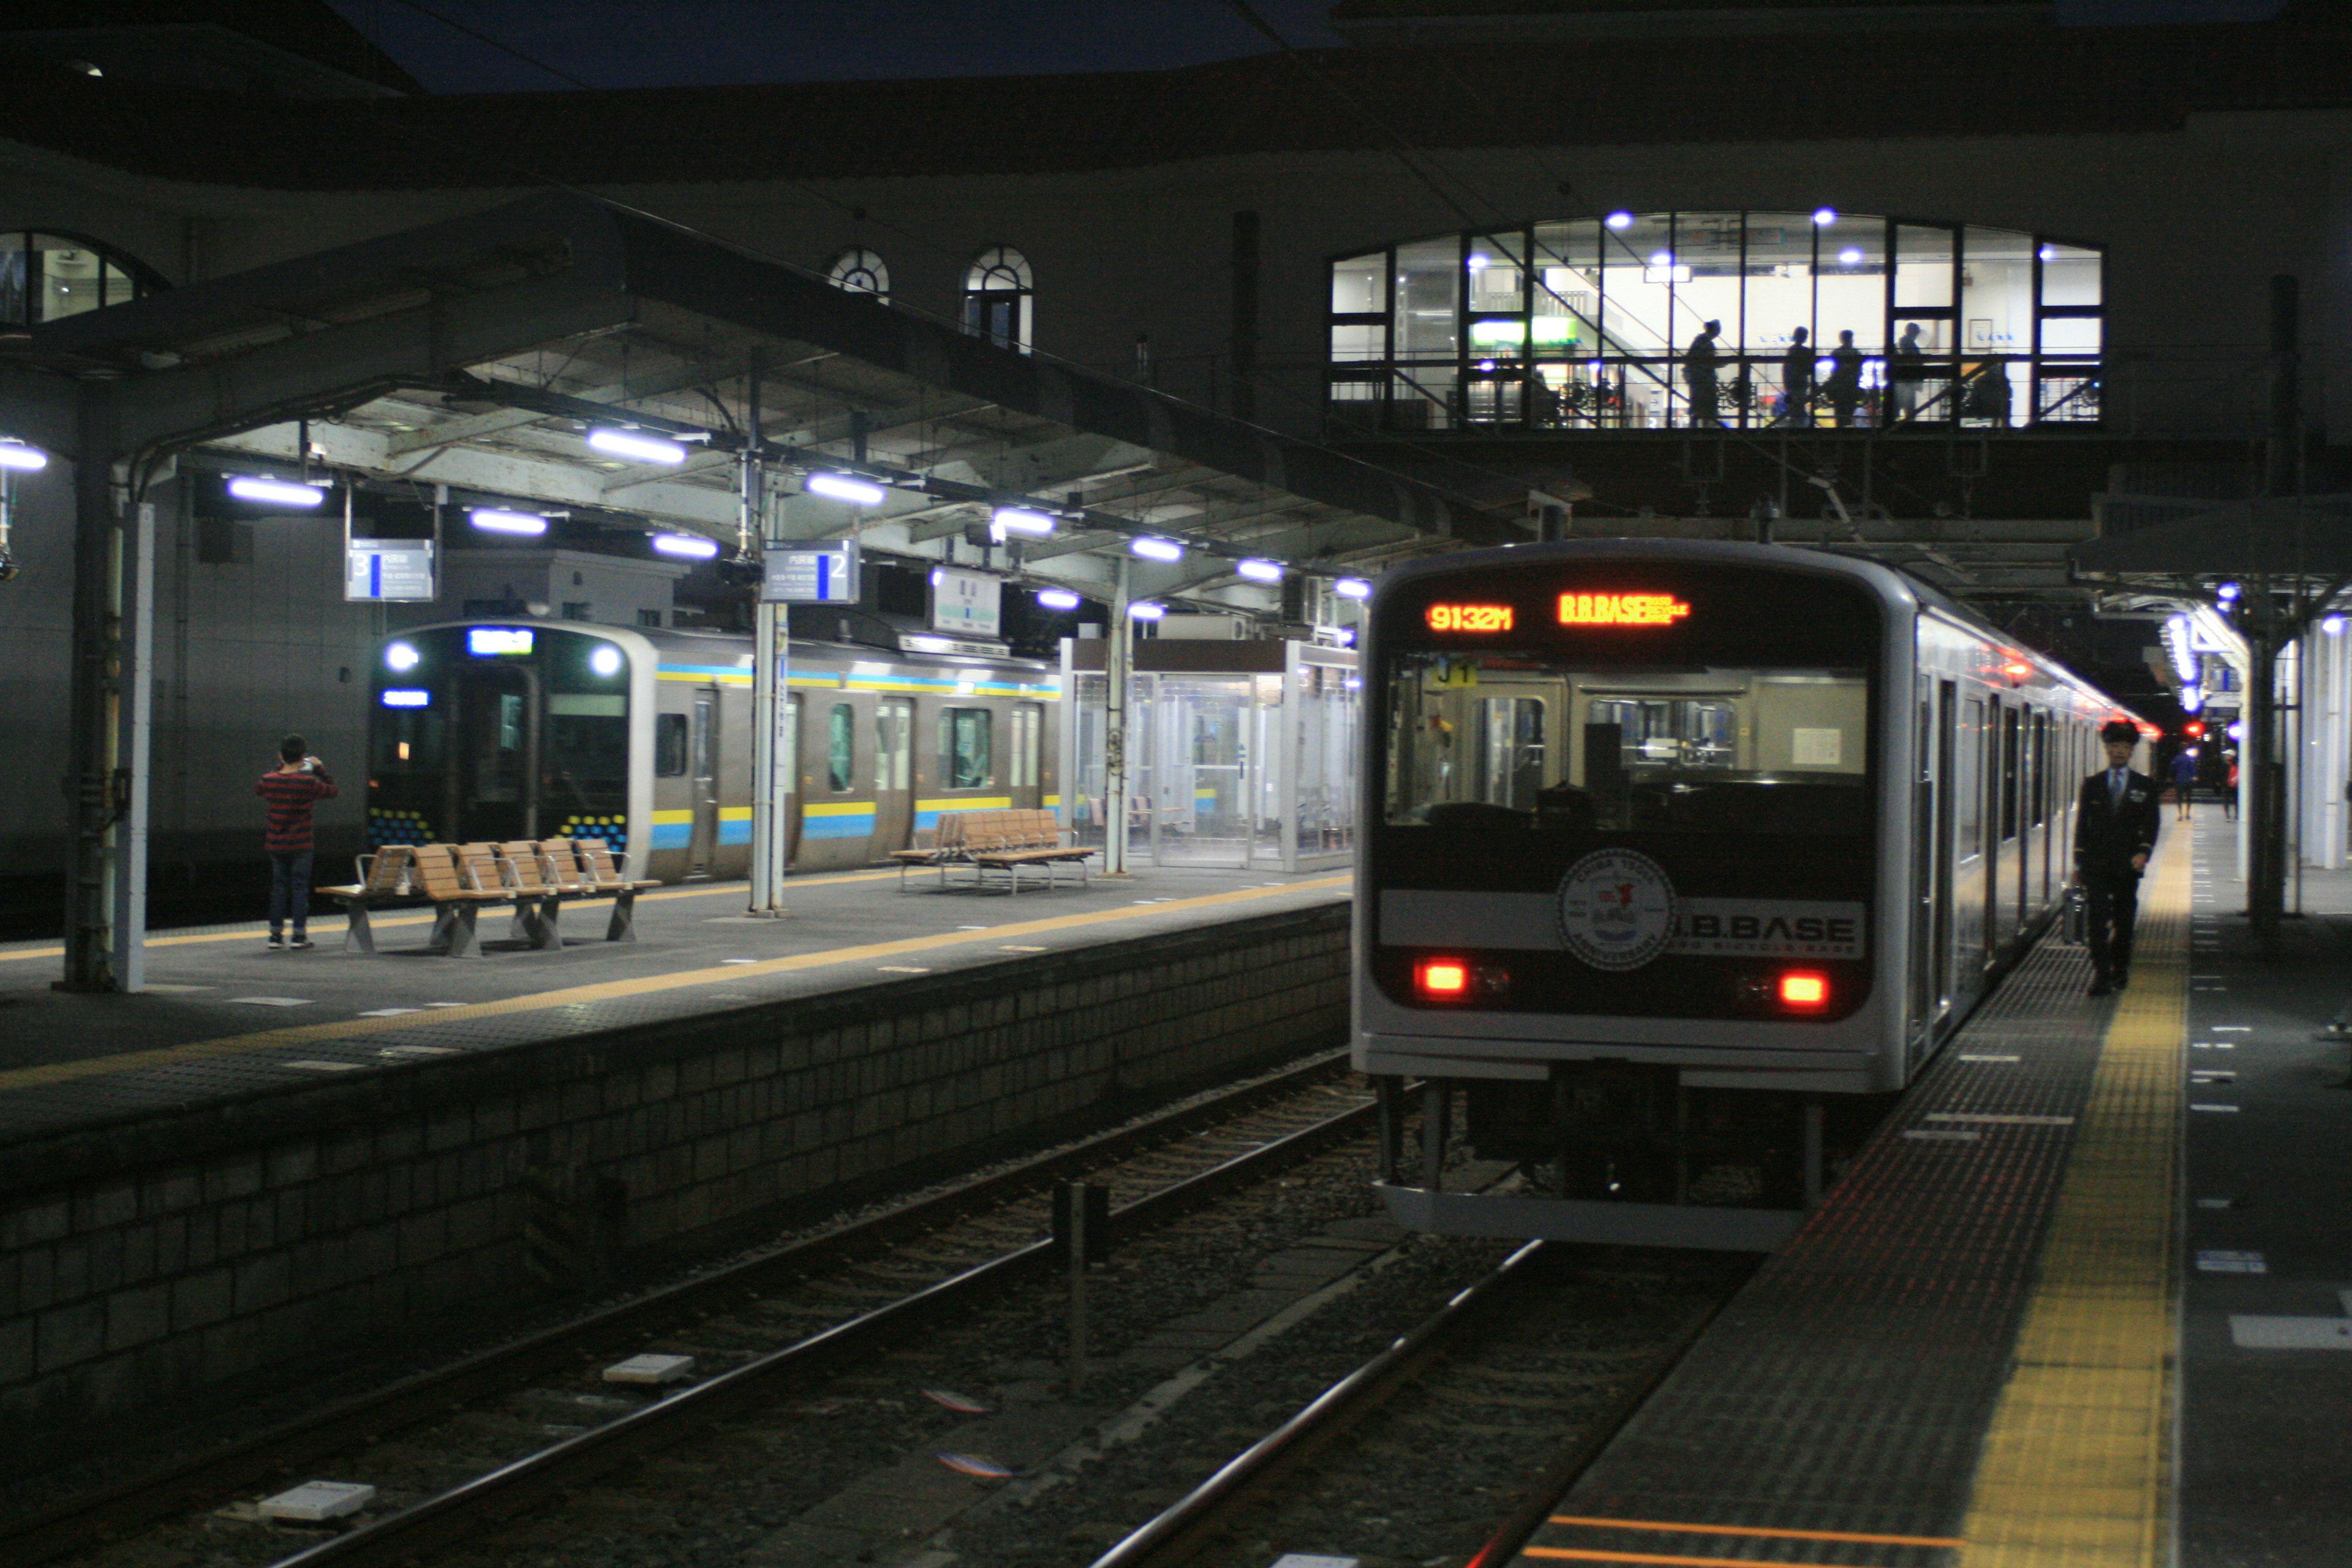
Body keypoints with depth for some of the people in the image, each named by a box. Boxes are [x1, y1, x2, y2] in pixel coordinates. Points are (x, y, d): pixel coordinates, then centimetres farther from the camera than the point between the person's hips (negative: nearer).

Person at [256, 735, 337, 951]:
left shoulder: (269, 780, -3)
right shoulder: (308, 783, -14)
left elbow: (259, 790, 22)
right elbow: (332, 791, 2)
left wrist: (279, 768, 25)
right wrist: (320, 769, 10)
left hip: (275, 844, 4)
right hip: (300, 844, -4)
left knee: (278, 886, 11)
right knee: (300, 887, 3)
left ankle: (276, 935, 12)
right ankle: (299, 936, 2)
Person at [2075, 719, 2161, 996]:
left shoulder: (2145, 786, 8)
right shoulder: (2092, 784, 9)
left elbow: (2152, 823, 4)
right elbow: (2082, 824, 9)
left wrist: (2144, 852, -13)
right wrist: (2079, 862, 4)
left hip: (2128, 864, 1)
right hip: (2096, 864, -1)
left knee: (2124, 921, 7)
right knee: (2098, 919, -9)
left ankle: (2120, 970, 23)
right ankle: (2102, 974, -11)